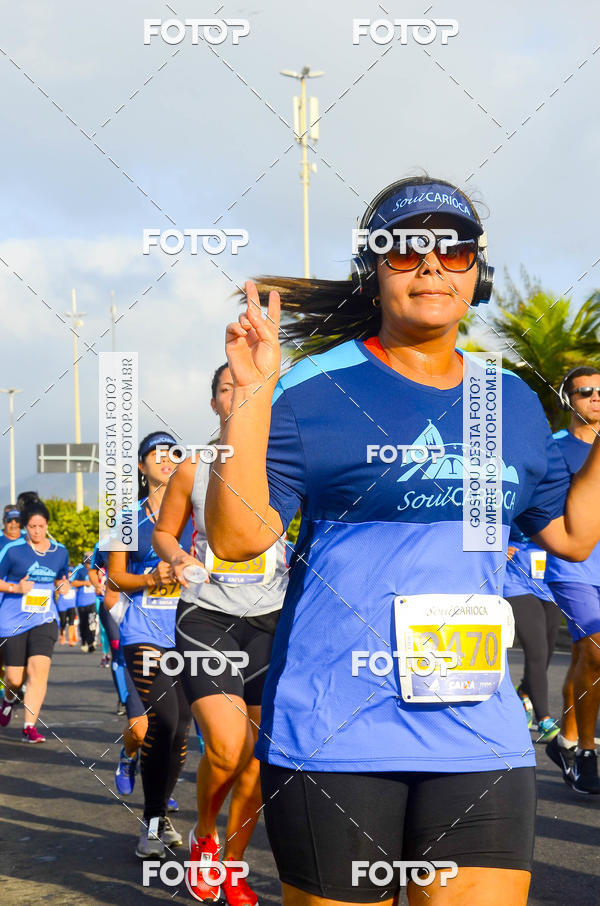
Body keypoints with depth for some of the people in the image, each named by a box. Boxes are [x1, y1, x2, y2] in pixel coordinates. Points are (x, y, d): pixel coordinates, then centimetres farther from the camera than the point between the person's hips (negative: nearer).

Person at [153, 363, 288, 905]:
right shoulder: (193, 471, 3)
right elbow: (163, 531, 16)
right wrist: (176, 557, -5)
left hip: (271, 620, 1)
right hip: (206, 617, -1)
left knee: (257, 756, 2)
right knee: (226, 747, -18)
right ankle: (204, 835, 12)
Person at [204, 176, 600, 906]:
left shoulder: (512, 402, 12)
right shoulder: (313, 389, -3)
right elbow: (236, 536, -9)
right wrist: (251, 395, -17)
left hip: (479, 734, 4)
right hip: (334, 735, -4)